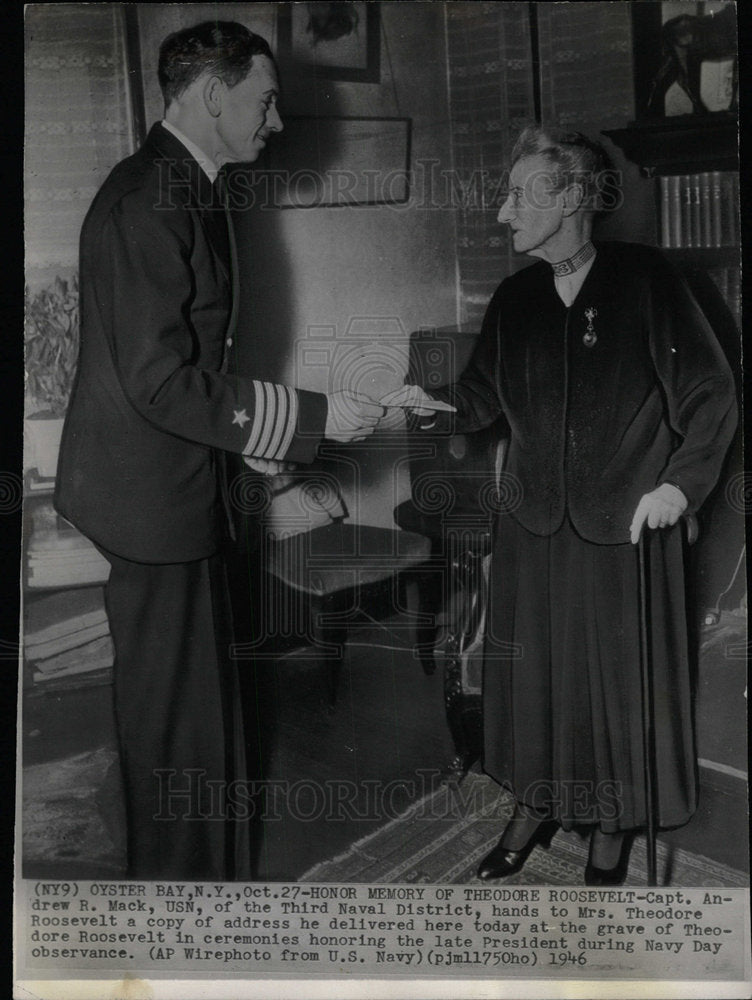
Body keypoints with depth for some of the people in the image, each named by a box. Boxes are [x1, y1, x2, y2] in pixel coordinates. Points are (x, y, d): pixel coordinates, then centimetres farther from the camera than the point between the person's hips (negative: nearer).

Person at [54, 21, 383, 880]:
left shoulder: (180, 189, 12)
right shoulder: (149, 201, -20)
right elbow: (160, 381, -25)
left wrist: (260, 441, 17)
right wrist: (311, 417, -20)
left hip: (174, 486, 10)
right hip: (153, 495, -10)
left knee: (189, 703, 20)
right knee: (177, 715, 3)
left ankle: (201, 871, 37)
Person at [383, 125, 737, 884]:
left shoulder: (643, 280, -9)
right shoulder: (515, 299, 4)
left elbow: (711, 395, -5)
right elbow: (484, 395, 6)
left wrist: (681, 482, -12)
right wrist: (437, 403, -14)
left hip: (625, 524, -3)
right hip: (534, 521, 4)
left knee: (619, 672, 7)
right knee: (531, 666, 11)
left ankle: (612, 827, 28)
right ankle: (535, 804, 33)